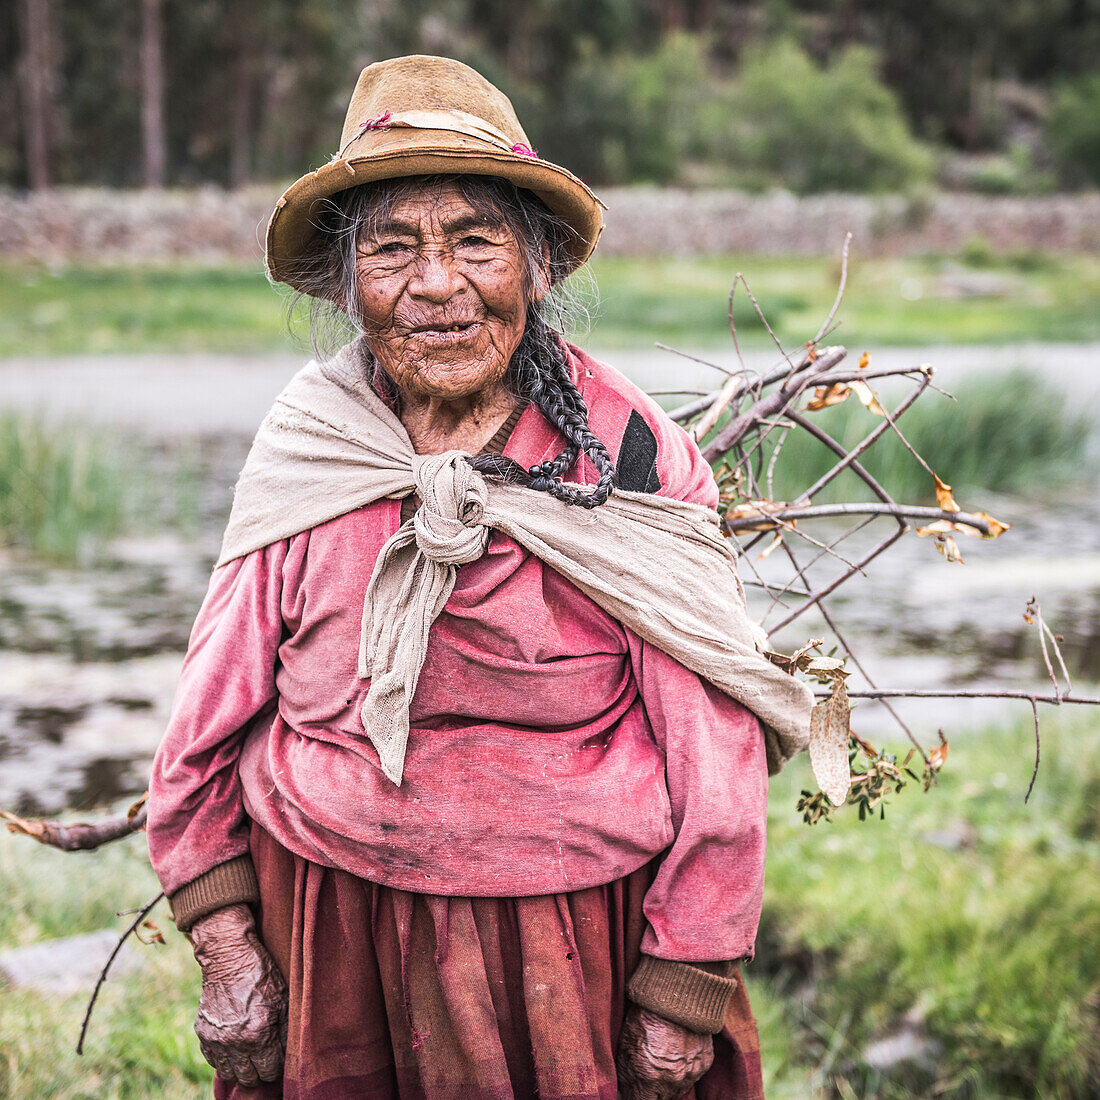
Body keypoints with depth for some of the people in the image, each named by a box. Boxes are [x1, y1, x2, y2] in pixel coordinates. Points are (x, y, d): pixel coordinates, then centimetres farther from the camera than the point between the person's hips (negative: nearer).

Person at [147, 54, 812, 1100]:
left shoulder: (629, 454, -10)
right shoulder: (305, 449, -4)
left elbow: (712, 750, -8)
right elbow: (210, 717, 3)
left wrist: (682, 993, -7)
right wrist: (222, 943, -1)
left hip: (577, 928, -2)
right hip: (329, 927, 2)